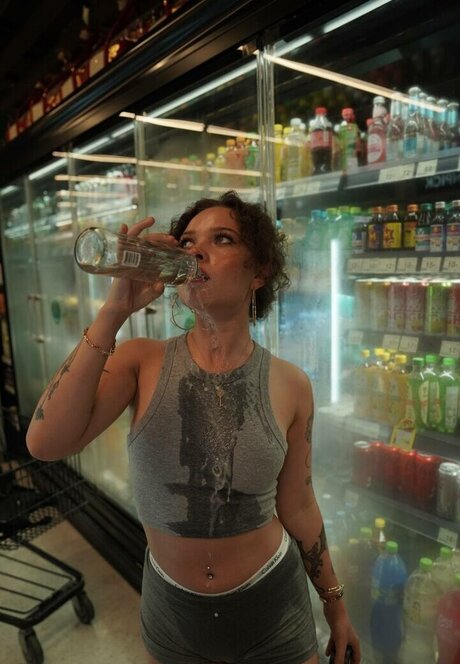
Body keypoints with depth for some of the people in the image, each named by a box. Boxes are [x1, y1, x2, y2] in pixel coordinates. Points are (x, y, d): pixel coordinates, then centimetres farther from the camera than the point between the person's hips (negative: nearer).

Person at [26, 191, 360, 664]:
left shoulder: (289, 385, -14)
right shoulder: (141, 362, -14)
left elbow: (297, 505, -3)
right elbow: (46, 443, -28)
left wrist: (334, 603, 8)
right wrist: (114, 311, -32)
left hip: (271, 608, -1)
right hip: (170, 609, 2)